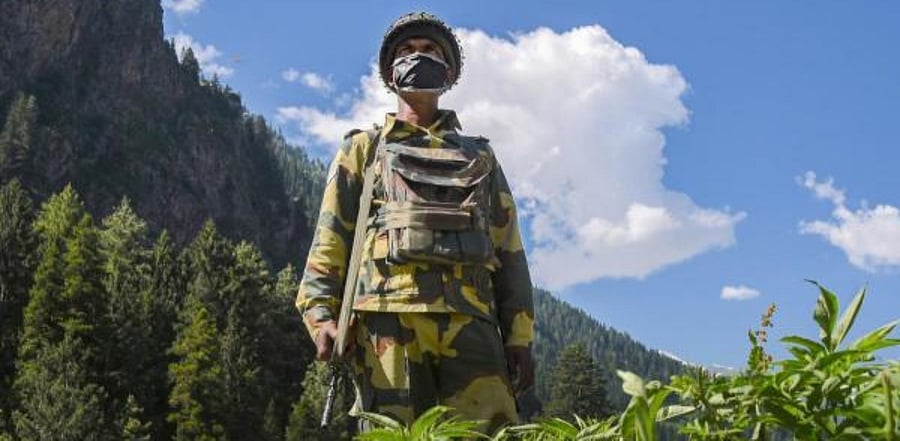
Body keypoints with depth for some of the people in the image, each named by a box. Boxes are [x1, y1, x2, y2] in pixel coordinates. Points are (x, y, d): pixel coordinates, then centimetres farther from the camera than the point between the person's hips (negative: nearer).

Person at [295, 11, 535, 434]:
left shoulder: (479, 156, 29)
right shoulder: (364, 148, 24)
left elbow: (509, 251, 20)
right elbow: (331, 236, 13)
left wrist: (519, 336, 8)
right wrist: (321, 312, -4)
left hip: (471, 319, 2)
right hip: (389, 313, -1)